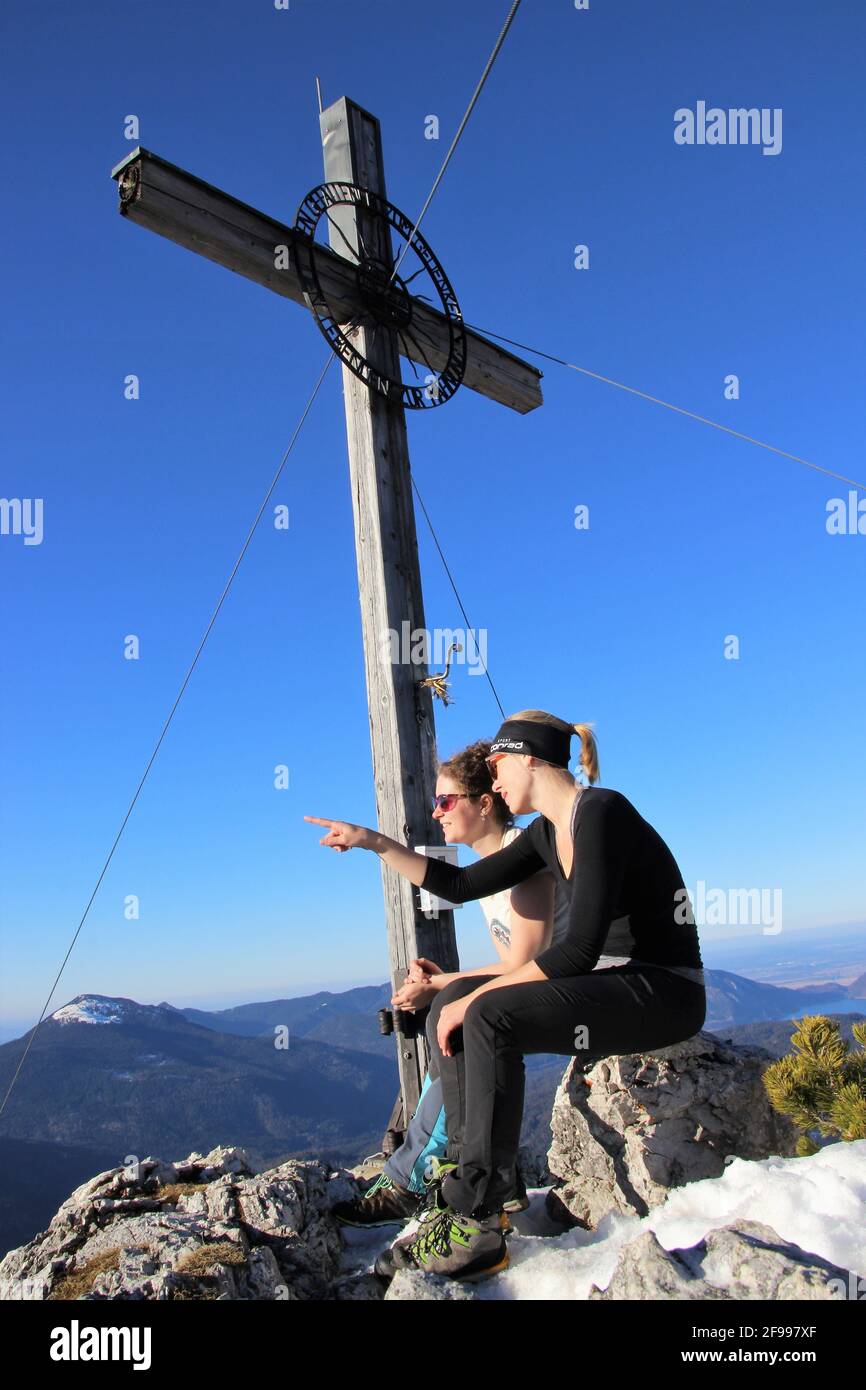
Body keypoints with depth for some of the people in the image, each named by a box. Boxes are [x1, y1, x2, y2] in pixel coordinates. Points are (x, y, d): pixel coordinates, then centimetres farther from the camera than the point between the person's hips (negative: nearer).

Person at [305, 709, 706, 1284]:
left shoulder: (601, 812, -19)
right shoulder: (547, 832, 9)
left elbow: (579, 950, -25)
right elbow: (460, 884, 14)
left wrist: (476, 997, -20)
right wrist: (375, 842, 10)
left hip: (667, 990, -9)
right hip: (619, 985, 9)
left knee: (489, 1016, -27)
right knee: (451, 1003, -2)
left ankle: (478, 1226, -17)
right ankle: (472, 1182, -1)